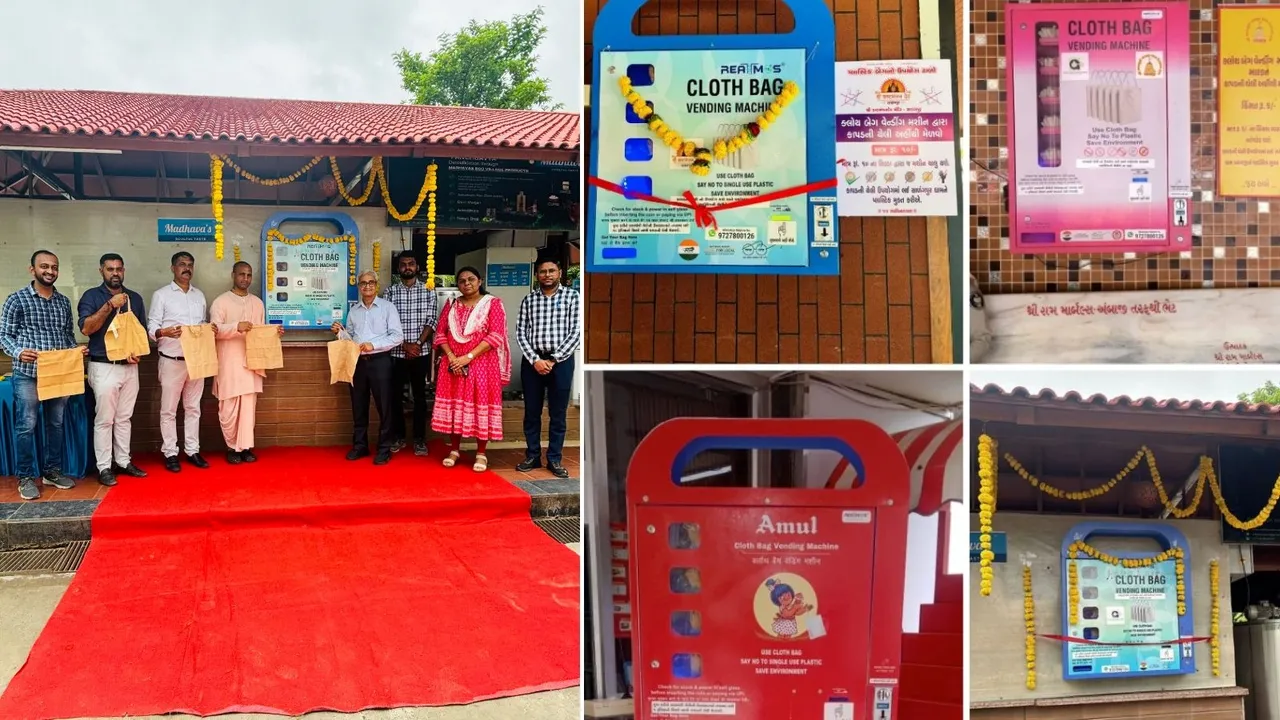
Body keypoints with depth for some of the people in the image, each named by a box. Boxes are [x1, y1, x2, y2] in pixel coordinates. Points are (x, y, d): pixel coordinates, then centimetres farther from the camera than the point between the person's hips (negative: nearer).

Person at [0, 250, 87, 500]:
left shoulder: (64, 301, 11)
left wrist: (76, 350, -2)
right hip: (28, 374, -5)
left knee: (56, 423, 11)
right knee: (26, 426, 0)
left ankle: (52, 471, 23)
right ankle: (26, 477, 9)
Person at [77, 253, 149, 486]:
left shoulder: (135, 298, 10)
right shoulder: (92, 296, -4)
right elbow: (86, 328, -16)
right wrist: (110, 305, -24)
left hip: (130, 366, 4)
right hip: (104, 367, -4)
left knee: (125, 417, 11)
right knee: (104, 419, -2)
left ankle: (124, 461, 19)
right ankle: (104, 467, 4)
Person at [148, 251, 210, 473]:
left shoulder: (199, 295, 14)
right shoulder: (161, 295, -2)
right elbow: (151, 327, -7)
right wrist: (163, 332, -29)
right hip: (172, 360, -5)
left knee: (193, 407, 10)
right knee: (169, 409, 1)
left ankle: (192, 450, 16)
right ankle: (170, 453, 8)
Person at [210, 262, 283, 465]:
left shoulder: (257, 303, 14)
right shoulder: (221, 301, -2)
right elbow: (215, 329, -13)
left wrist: (274, 331, 0)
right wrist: (237, 326, -27)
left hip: (251, 361, 4)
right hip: (229, 363, -4)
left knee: (249, 406, 3)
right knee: (229, 408, 0)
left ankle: (245, 446, 9)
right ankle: (232, 447, 13)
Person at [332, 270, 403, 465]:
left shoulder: (388, 308, -2)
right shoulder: (353, 310, 13)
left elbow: (397, 336, -10)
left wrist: (373, 344, -18)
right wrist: (341, 332, 0)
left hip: (379, 361, -5)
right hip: (357, 362, 5)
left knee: (384, 406, -1)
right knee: (358, 406, 10)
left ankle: (384, 449, 5)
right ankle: (359, 445, 20)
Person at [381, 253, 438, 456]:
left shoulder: (427, 291, 4)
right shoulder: (390, 292, 3)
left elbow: (432, 321, -1)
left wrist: (418, 343, -12)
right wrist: (404, 345, -12)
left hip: (421, 353, 0)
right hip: (396, 353, 1)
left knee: (419, 395, 3)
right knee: (396, 395, 5)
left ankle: (419, 439, 9)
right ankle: (399, 436, 16)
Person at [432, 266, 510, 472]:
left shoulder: (492, 303, -2)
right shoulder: (451, 304, 11)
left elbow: (495, 336, -11)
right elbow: (440, 333, 7)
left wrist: (468, 357, -16)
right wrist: (451, 356, -11)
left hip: (482, 363, -3)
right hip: (453, 364, 4)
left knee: (481, 404, -3)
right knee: (454, 404, 5)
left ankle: (481, 453, 5)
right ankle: (454, 450, 15)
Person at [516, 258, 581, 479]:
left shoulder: (572, 297, 0)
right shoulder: (528, 300, 6)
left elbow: (576, 333, -6)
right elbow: (520, 332, 2)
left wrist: (553, 360, -11)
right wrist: (535, 359, -11)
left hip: (561, 361, -2)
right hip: (532, 361, 2)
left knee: (558, 413, 4)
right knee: (531, 412, 8)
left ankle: (555, 459, 13)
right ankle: (532, 456, 19)